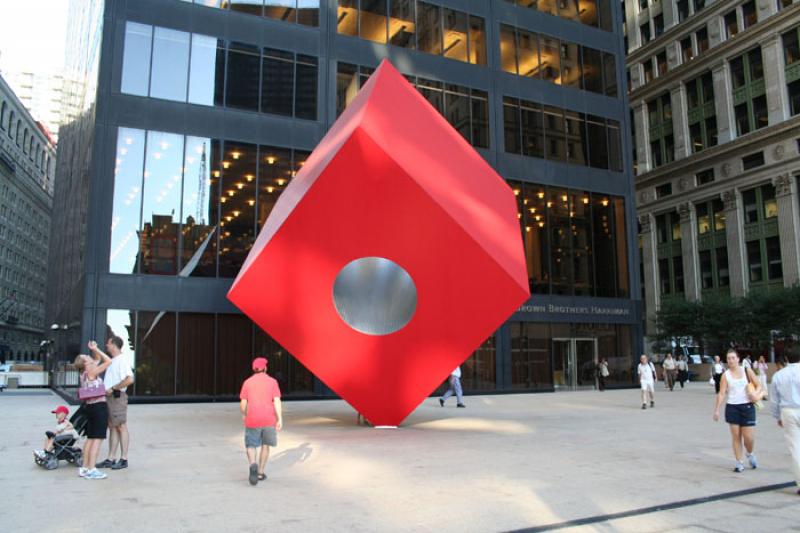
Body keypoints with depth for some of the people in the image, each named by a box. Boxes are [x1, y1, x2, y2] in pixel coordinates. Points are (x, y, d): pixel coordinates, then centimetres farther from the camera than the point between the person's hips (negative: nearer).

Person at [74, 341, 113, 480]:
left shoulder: (85, 373, 11)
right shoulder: (91, 372, -13)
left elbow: (99, 359, 24)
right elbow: (109, 361, -16)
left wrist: (94, 350, 10)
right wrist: (96, 349, -10)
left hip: (90, 406, 9)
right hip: (99, 406, -9)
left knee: (90, 438, 15)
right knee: (97, 438, -6)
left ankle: (84, 468, 20)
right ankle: (91, 470, -6)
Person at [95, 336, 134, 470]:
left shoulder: (122, 360, -13)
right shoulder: (112, 361, 17)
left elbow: (129, 379, -25)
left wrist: (112, 388, -21)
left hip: (117, 397, -9)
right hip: (109, 397, 9)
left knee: (121, 427, -2)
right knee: (112, 427, 12)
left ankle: (123, 459, 4)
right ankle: (111, 459, 18)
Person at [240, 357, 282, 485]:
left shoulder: (247, 382, 4)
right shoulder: (272, 381, 3)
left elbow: (243, 404, 3)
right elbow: (277, 401, -7)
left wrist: (244, 415, 23)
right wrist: (280, 420, -9)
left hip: (253, 420, 0)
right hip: (269, 420, 1)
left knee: (251, 446, 10)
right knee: (265, 445, 19)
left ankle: (253, 465, -19)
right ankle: (260, 473, 22)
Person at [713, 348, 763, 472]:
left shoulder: (747, 371, 1)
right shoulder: (725, 375, -1)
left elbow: (759, 385, 4)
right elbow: (721, 393, -3)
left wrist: (755, 393, -19)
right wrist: (717, 410, -10)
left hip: (747, 406, 0)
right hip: (732, 407, 0)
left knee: (748, 436, -2)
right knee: (735, 436, 1)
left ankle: (750, 454, 30)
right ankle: (739, 463, 12)